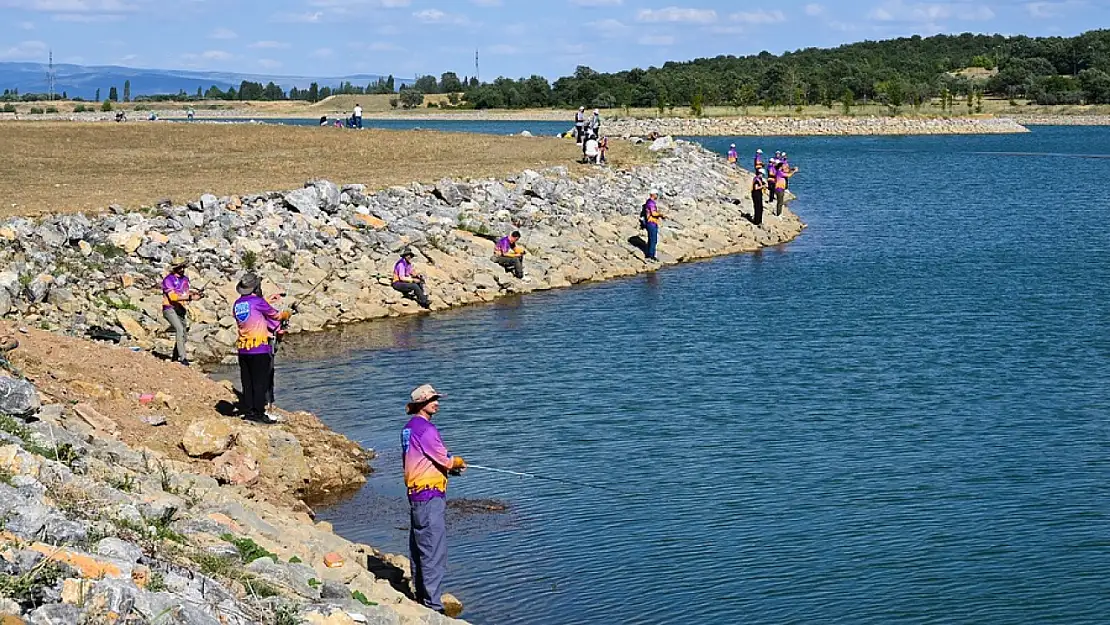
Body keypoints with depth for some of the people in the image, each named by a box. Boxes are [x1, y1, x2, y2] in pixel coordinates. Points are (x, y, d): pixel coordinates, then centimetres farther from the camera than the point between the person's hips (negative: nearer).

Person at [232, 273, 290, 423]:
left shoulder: (237, 304, 11)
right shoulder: (257, 301, -9)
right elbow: (275, 315, 4)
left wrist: (276, 328, 23)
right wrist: (286, 314, 26)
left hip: (243, 349, 7)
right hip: (259, 349, -7)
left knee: (247, 383, 11)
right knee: (260, 382, -3)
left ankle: (248, 411, 13)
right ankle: (259, 413, -4)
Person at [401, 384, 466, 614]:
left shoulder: (409, 428, 13)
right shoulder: (425, 428, -16)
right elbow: (444, 459, -14)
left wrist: (450, 466, 13)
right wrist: (459, 463, 9)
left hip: (414, 494, 10)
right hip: (430, 495, -10)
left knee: (418, 548, 17)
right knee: (434, 551, -9)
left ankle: (421, 596, 27)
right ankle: (432, 604, -10)